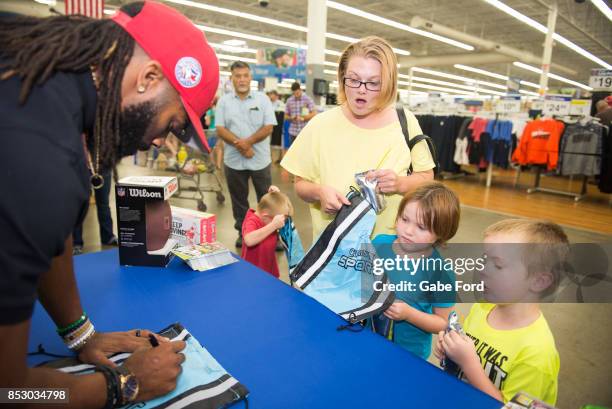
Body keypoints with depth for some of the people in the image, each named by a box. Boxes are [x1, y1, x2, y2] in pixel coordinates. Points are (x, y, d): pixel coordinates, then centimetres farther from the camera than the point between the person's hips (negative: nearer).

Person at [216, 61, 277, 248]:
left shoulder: (262, 98, 2)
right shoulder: (224, 101, 5)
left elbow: (268, 127, -5)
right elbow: (220, 130, -3)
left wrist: (248, 142, -18)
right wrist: (240, 145, -17)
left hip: (260, 159, -1)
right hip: (234, 160, 2)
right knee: (239, 200, 12)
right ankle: (243, 233, 27)